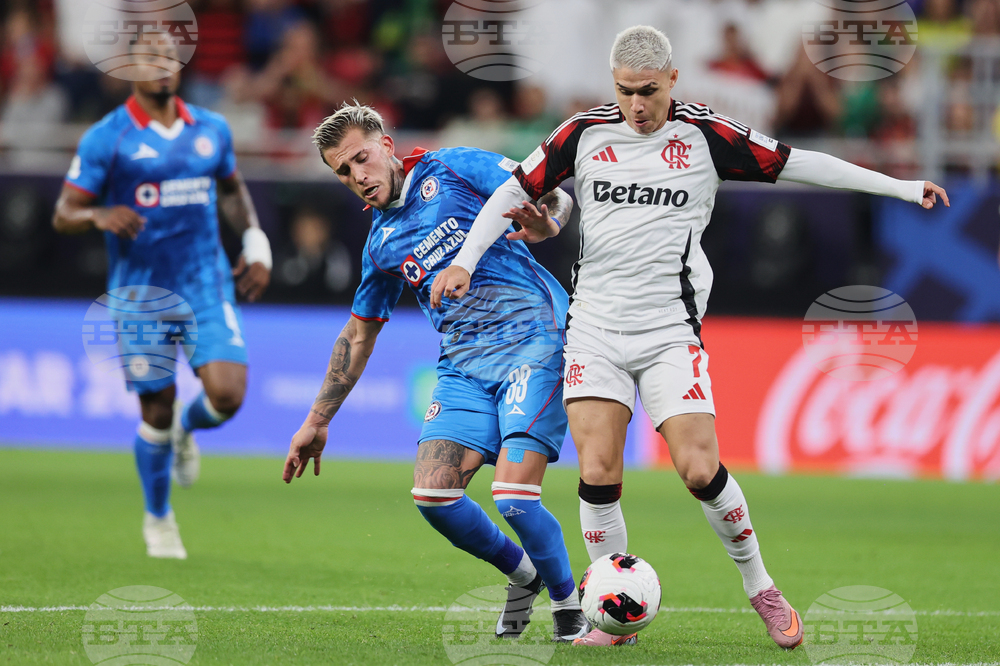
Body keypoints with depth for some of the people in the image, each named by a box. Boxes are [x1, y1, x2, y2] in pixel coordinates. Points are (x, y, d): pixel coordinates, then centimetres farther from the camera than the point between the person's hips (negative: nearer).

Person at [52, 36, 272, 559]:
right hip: (141, 294, -3)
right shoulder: (106, 138, -6)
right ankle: (157, 519, 25)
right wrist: (100, 215, -27)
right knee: (157, 413, 1)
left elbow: (232, 190, 25)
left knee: (227, 396, -14)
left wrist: (255, 243, 13)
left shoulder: (211, 129, 6)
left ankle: (187, 429, 23)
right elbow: (63, 215, -7)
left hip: (207, 285, 3)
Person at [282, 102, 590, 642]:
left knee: (513, 495, -19)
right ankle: (522, 574, 15)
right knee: (432, 494, -12)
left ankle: (569, 608, 5)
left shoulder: (453, 169, 4)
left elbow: (558, 200, 2)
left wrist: (541, 216, -23)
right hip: (463, 366, 6)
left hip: (533, 340, -6)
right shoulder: (380, 244, 19)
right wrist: (317, 422, 28)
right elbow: (359, 334, 28)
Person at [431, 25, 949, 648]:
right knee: (598, 475, -10)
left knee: (701, 471, -12)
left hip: (670, 330, -1)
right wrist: (465, 261, 0)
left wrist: (901, 186, 3)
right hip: (595, 327, 1)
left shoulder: (706, 135, -1)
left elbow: (799, 164, 4)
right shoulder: (585, 133, 3)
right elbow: (514, 193, 11)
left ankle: (761, 588, 10)